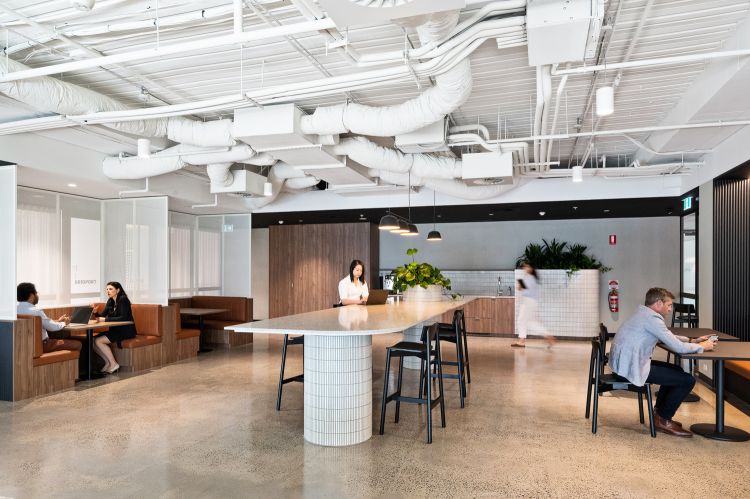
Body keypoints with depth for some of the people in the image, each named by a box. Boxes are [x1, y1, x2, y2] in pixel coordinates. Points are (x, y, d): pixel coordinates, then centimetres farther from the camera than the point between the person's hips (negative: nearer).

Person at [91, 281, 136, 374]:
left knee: (98, 341, -18)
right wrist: (95, 312, -13)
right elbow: (103, 315, 8)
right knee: (93, 341, -7)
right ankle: (107, 363, 3)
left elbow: (123, 318, -23)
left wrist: (106, 319, -24)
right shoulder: (110, 301, 11)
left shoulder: (123, 300, -14)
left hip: (126, 331, -8)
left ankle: (113, 364, -6)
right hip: (115, 329, 8)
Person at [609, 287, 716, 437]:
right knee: (688, 380, -5)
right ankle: (663, 420, 10)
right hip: (631, 367, -11)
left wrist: (692, 341, 15)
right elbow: (678, 348, -16)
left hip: (624, 362, 11)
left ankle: (658, 412, 32)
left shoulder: (644, 314, 15)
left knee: (675, 371, 25)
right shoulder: (652, 318, -17)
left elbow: (669, 338, 26)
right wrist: (702, 347, 2)